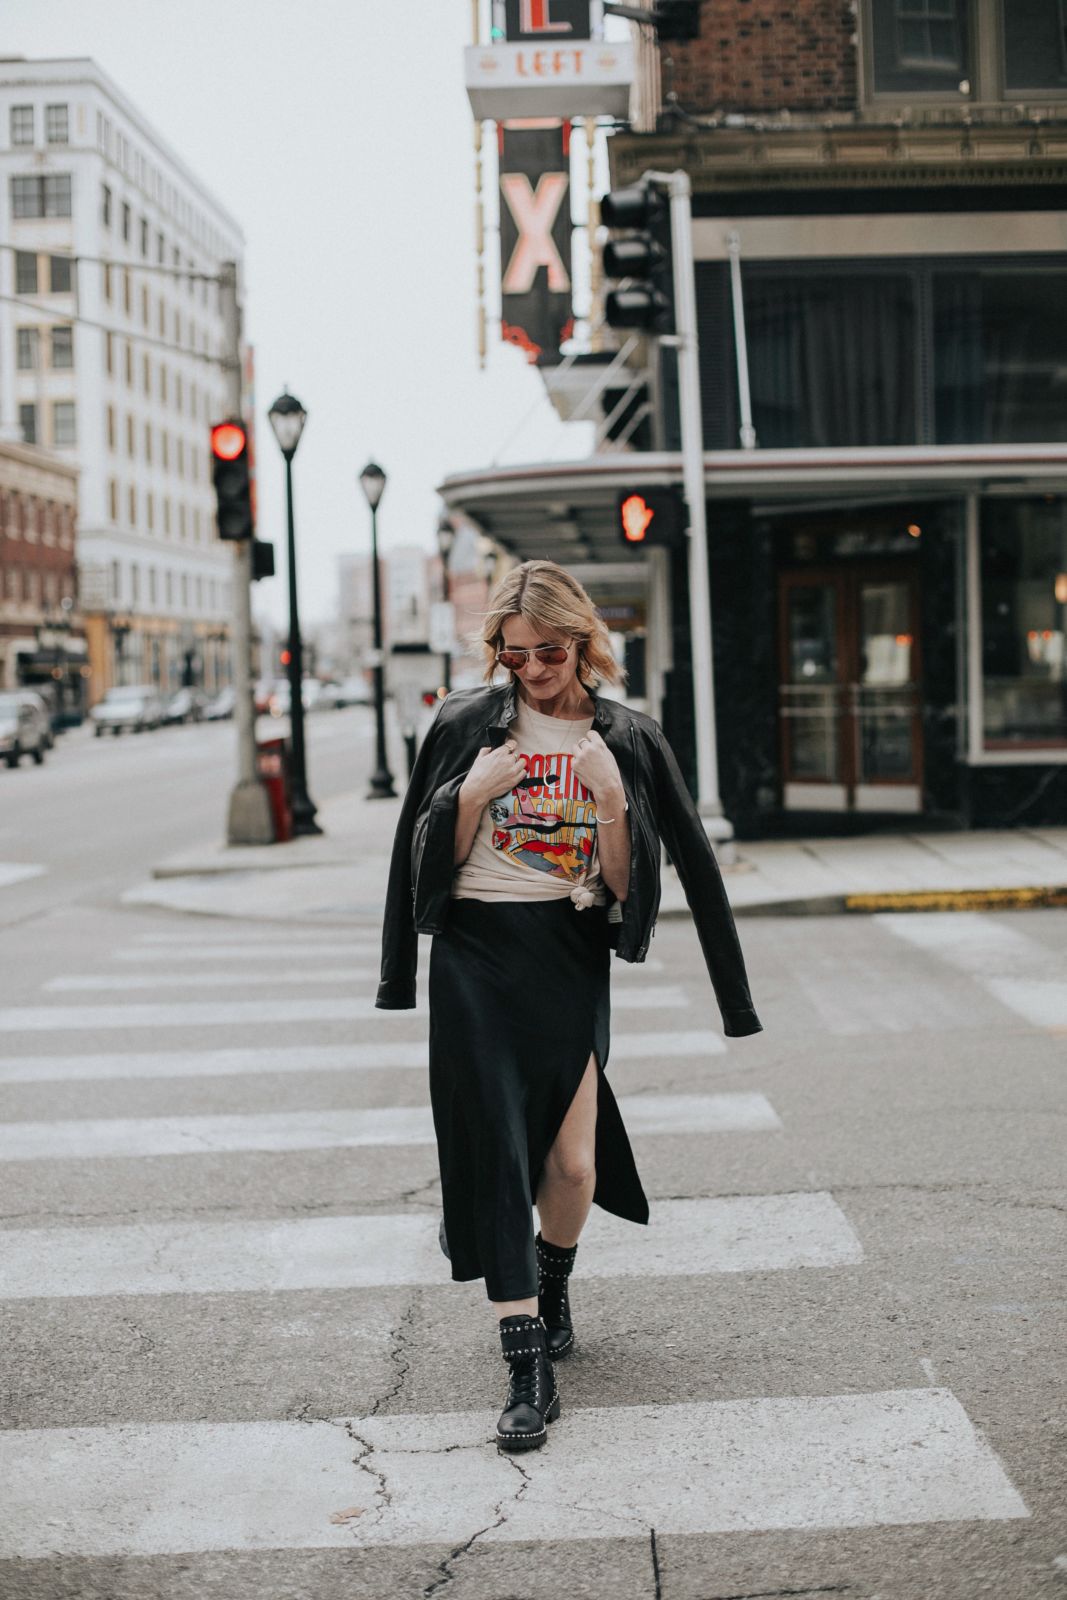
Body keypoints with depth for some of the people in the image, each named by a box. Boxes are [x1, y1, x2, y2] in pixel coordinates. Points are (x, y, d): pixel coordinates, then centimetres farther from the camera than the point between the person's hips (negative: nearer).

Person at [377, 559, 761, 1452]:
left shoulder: (628, 741, 2)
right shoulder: (467, 725, 2)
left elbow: (623, 884, -1)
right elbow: (435, 856, 6)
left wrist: (612, 801, -17)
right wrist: (475, 793, -11)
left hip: (572, 956, 1)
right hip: (477, 953, 0)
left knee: (575, 1165, 0)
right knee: (497, 1155, -7)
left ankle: (553, 1290, 34)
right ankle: (528, 1369, -4)